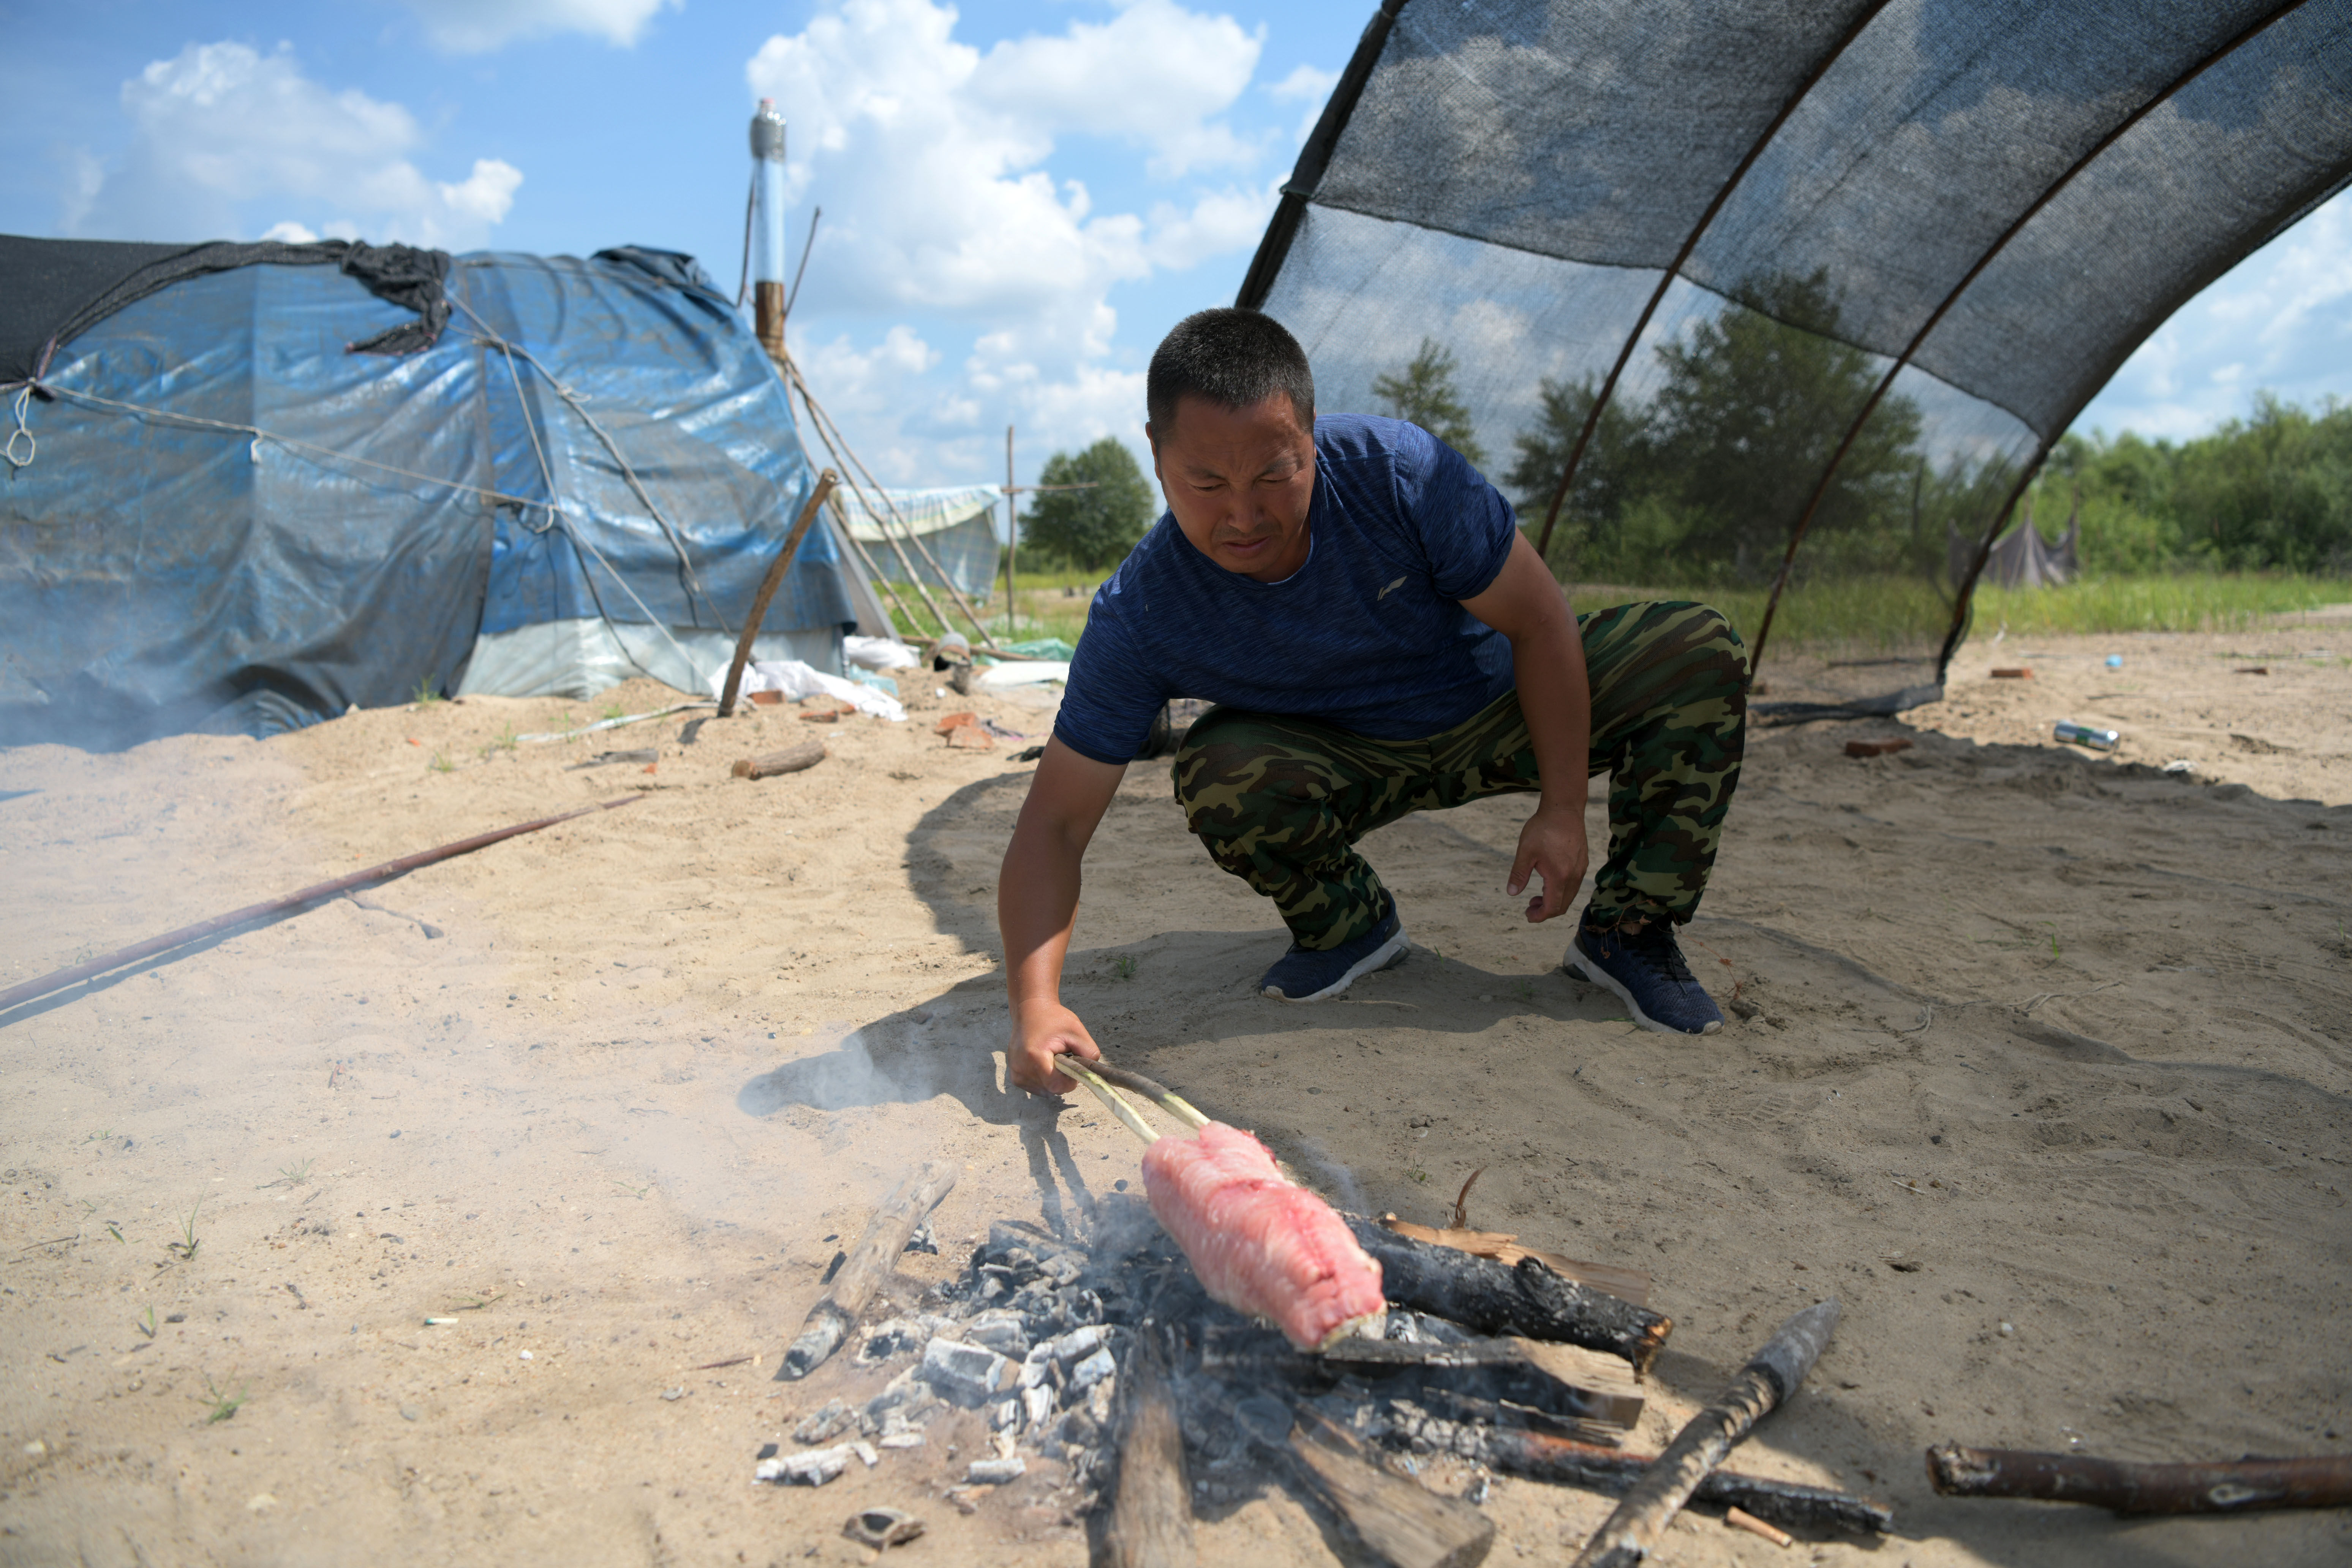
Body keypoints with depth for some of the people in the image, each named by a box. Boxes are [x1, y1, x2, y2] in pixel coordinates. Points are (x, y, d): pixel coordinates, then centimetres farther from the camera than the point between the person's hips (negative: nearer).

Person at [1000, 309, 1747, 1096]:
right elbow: (1054, 822, -26)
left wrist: (1561, 809, -20)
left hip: (1499, 708, 1)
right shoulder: (1137, 616, -28)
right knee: (1216, 772, -33)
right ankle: (1348, 925, -1)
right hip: (1354, 764, 0)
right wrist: (1037, 1002, -40)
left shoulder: (1399, 469, -31)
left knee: (1701, 653, -21)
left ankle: (1627, 934, -4)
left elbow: (1539, 619, -19)